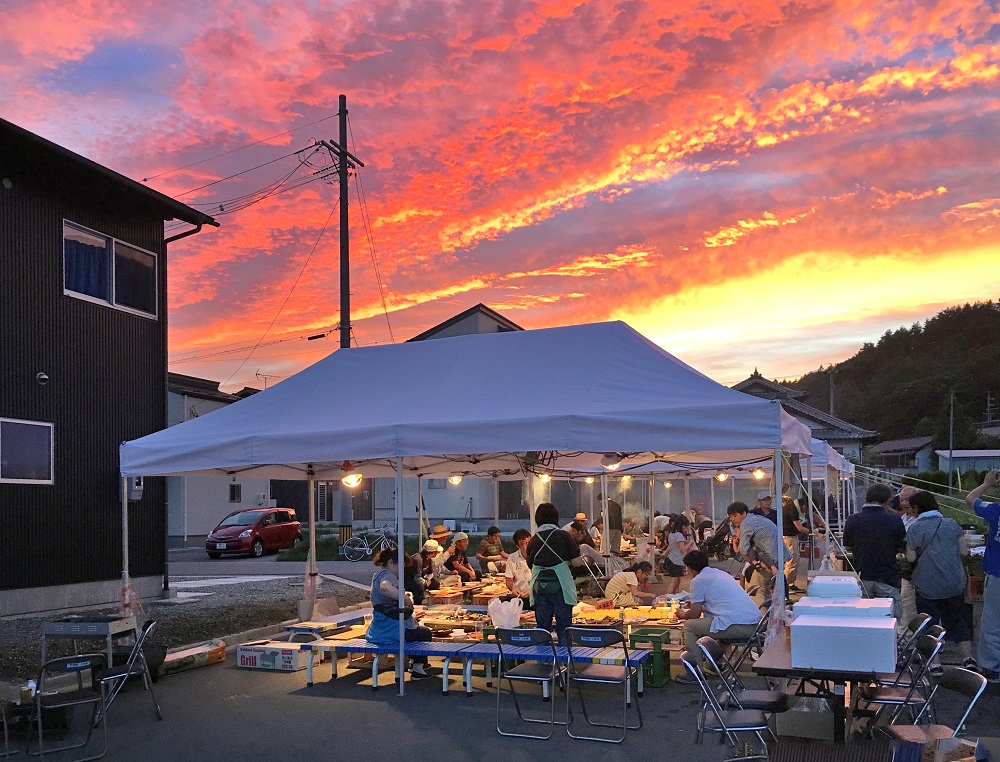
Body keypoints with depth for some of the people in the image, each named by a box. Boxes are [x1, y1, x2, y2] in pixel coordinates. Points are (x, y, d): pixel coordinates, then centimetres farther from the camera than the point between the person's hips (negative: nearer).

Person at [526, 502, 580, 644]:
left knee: (542, 627, 9)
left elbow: (530, 564, 10)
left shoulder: (533, 540, 2)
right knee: (563, 627, 3)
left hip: (539, 587, 3)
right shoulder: (563, 535, -6)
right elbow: (576, 554, -1)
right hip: (559, 586, -3)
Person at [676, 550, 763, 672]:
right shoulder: (721, 573, 24)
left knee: (689, 626, 5)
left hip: (738, 626, -9)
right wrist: (700, 607, 54)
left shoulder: (698, 580, -1)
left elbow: (695, 614, 3)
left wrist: (683, 615, 25)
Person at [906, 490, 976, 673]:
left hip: (928, 586, -3)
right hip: (955, 584, 3)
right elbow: (963, 552, 1)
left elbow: (911, 558, -9)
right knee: (957, 622, 18)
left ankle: (934, 664, 5)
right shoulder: (952, 524, -2)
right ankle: (968, 658, 8)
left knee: (929, 624, 8)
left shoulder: (914, 529, -11)